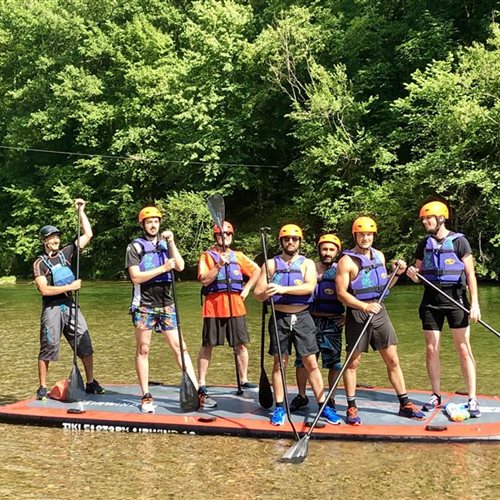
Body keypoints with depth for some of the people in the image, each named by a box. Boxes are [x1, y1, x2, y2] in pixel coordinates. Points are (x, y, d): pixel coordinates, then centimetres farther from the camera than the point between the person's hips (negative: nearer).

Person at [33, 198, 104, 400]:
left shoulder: (66, 253, 10)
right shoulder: (40, 263, -2)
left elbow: (88, 234, 7)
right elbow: (44, 289, -13)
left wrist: (81, 211, 2)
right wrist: (70, 287, -14)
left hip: (70, 306, 4)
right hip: (52, 309, -4)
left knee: (85, 344, 0)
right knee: (48, 347, -1)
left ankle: (91, 383, 8)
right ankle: (42, 388, 9)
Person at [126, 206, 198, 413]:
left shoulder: (166, 243, 12)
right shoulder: (135, 246, -1)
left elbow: (180, 266, -2)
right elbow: (136, 277, -12)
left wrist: (171, 242, -8)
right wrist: (163, 268, -15)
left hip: (166, 304, 3)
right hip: (144, 305, -3)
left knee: (179, 346, 0)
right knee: (143, 350, 2)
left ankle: (196, 390, -2)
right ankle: (146, 396, 8)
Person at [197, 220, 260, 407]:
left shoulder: (238, 256, 13)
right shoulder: (207, 256, 2)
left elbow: (256, 271, 19)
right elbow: (205, 280, -8)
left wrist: (247, 289, 9)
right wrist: (219, 265, -18)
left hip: (235, 306, 4)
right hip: (214, 306, -3)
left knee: (241, 344, 4)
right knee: (207, 345, 0)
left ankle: (243, 381, 15)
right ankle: (201, 385, 5)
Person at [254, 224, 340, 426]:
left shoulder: (307, 264, 4)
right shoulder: (271, 264, 5)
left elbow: (310, 287, -16)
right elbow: (257, 294, 2)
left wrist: (283, 289, -26)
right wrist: (266, 293, -23)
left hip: (302, 317, 0)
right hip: (280, 318, 1)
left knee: (311, 363, 0)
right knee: (279, 362, 4)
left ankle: (323, 407, 6)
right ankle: (279, 407, 12)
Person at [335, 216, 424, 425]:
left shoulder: (379, 256, 11)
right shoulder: (347, 261, -9)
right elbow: (341, 292, -15)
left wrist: (397, 274, 2)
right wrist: (365, 306, -25)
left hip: (379, 312, 5)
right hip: (357, 314, -5)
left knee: (393, 360, 6)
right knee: (353, 362, 2)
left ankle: (405, 404, 14)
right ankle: (352, 407, 13)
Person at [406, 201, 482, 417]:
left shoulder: (459, 241, -4)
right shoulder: (424, 244, 9)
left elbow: (470, 274, -5)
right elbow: (418, 276, 15)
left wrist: (474, 303, -12)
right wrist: (412, 274, -9)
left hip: (455, 301, -4)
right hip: (431, 302, 4)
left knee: (464, 349, -3)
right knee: (431, 350, 5)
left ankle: (472, 399, 2)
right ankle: (436, 395, 17)